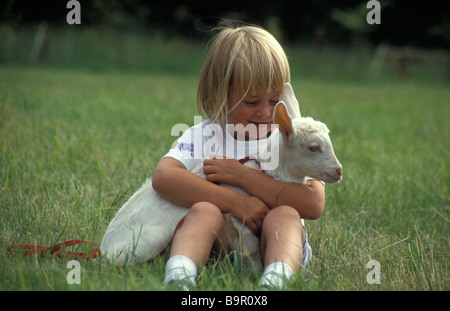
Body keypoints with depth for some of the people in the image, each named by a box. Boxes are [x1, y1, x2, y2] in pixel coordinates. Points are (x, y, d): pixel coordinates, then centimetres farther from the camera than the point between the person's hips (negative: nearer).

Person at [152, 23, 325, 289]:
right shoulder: (202, 137, 6)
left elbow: (314, 204, -12)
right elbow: (163, 177, -15)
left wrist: (242, 176, -13)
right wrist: (235, 201, -22)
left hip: (272, 245, 0)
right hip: (216, 248, 0)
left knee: (284, 215, -27)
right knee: (204, 210, -27)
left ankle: (276, 279, -58)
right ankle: (179, 273, -58)